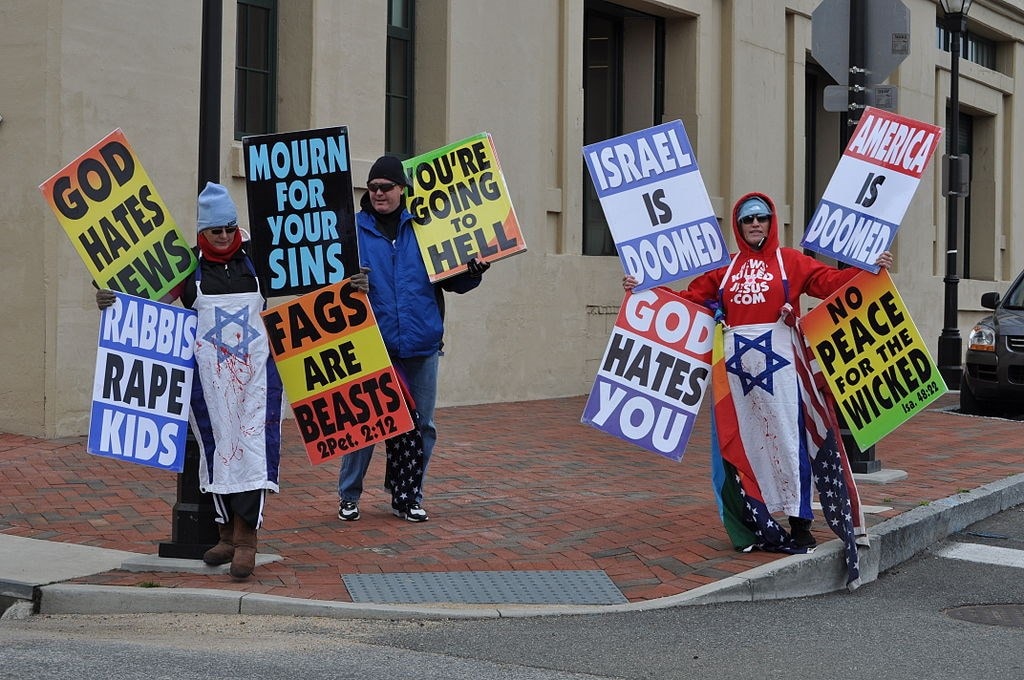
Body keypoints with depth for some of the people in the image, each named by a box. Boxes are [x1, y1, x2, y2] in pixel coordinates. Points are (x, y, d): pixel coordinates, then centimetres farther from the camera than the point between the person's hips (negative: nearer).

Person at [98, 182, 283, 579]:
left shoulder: (254, 259, 7)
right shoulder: (189, 266, 5)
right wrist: (113, 301, -17)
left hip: (255, 370, 0)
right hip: (209, 374, 1)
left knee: (252, 444, -9)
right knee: (217, 446, 3)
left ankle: (246, 538, -7)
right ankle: (228, 534, 15)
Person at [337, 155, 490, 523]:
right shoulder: (355, 229, 2)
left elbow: (451, 280, 10)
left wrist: (472, 272, -9)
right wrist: (348, 282, -21)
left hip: (421, 344, 2)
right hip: (372, 345, -2)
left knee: (421, 425, 9)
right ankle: (348, 496, 19)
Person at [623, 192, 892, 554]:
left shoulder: (790, 261, 6)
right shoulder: (724, 268, 15)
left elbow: (831, 281, -6)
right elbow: (689, 297, 12)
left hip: (778, 360, -3)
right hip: (736, 362, 3)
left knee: (787, 438, -3)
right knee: (739, 442, 4)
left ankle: (799, 525, 2)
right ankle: (752, 525, 10)